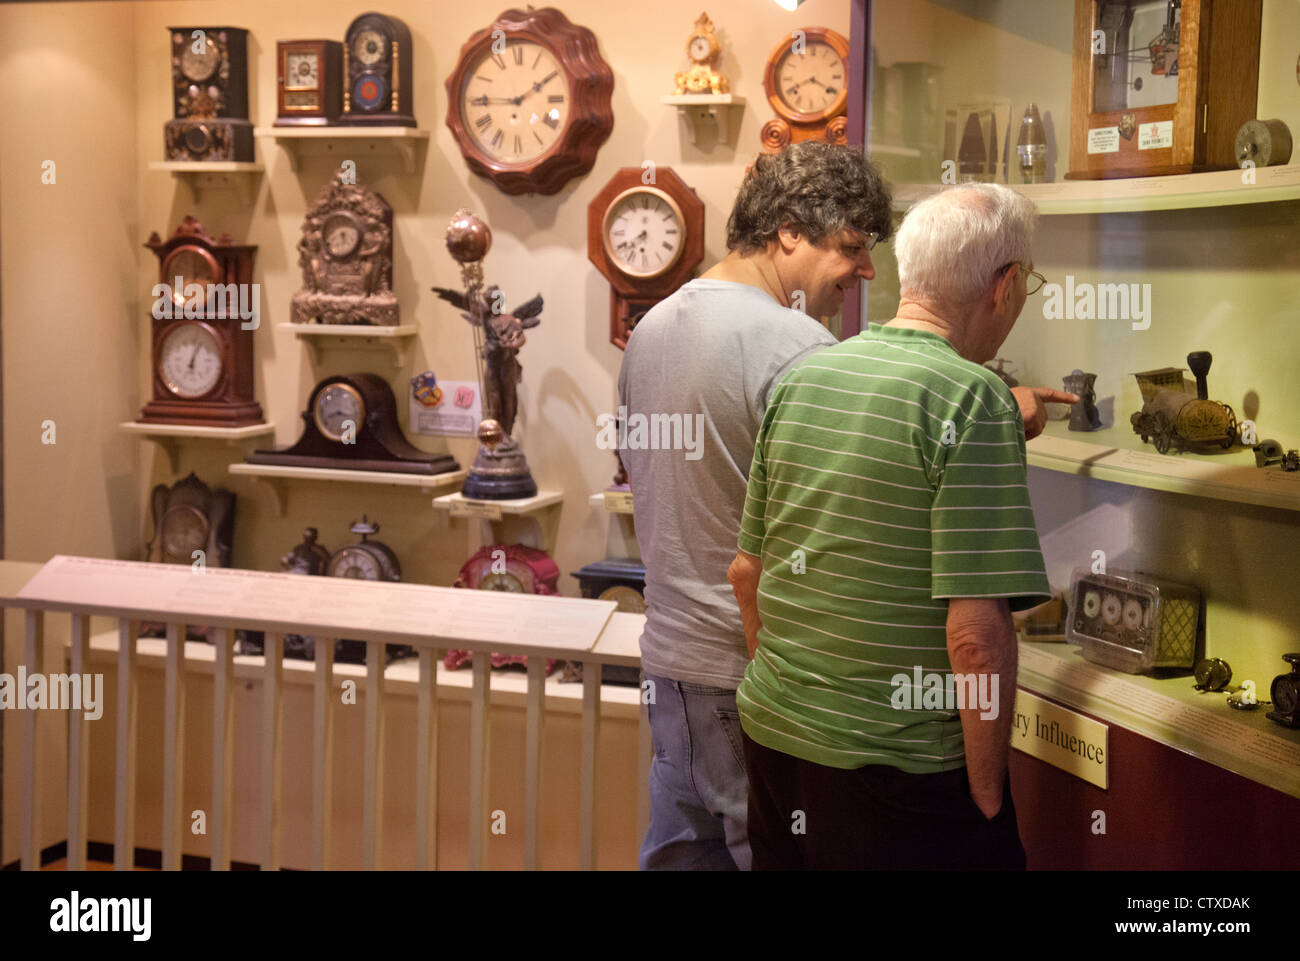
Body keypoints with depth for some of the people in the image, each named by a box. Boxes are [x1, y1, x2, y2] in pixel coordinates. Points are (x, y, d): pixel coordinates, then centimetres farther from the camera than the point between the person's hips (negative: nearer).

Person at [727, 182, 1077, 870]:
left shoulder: (800, 377, 4)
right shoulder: (974, 399, -16)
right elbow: (977, 634, -21)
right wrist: (988, 798, -10)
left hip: (771, 734, 7)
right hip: (895, 763, -7)